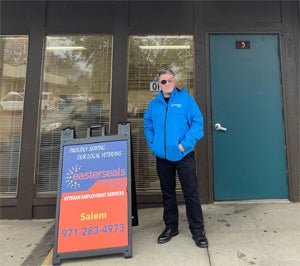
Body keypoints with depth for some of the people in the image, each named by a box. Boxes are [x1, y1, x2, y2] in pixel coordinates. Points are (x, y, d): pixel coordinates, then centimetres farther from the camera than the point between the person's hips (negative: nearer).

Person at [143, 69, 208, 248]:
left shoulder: (186, 99, -2)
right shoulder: (154, 104, 9)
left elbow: (198, 122, -7)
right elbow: (148, 126, 15)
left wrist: (185, 144, -14)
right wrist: (153, 144, 1)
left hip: (183, 155, -3)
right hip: (162, 156, 4)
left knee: (191, 192, 2)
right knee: (167, 192, 15)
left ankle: (197, 230, 20)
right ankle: (171, 226, 32)